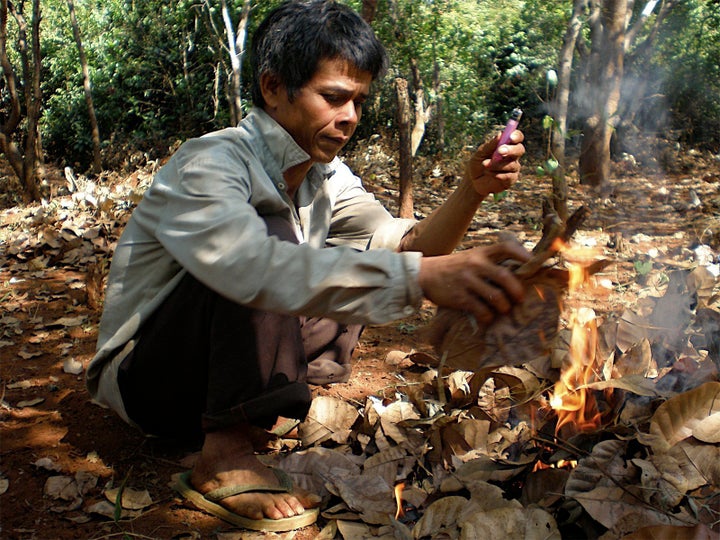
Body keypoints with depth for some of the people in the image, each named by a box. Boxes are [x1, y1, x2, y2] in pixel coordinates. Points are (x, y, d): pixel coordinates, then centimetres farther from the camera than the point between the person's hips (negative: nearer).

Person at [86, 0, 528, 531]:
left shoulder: (327, 176, -1)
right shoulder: (207, 165, -26)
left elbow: (404, 244, -9)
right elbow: (253, 266, -46)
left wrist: (471, 191, -28)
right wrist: (420, 277, -53)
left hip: (224, 370, 7)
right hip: (143, 379, -7)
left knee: (359, 269, 1)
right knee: (271, 232, -31)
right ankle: (225, 455, -25)